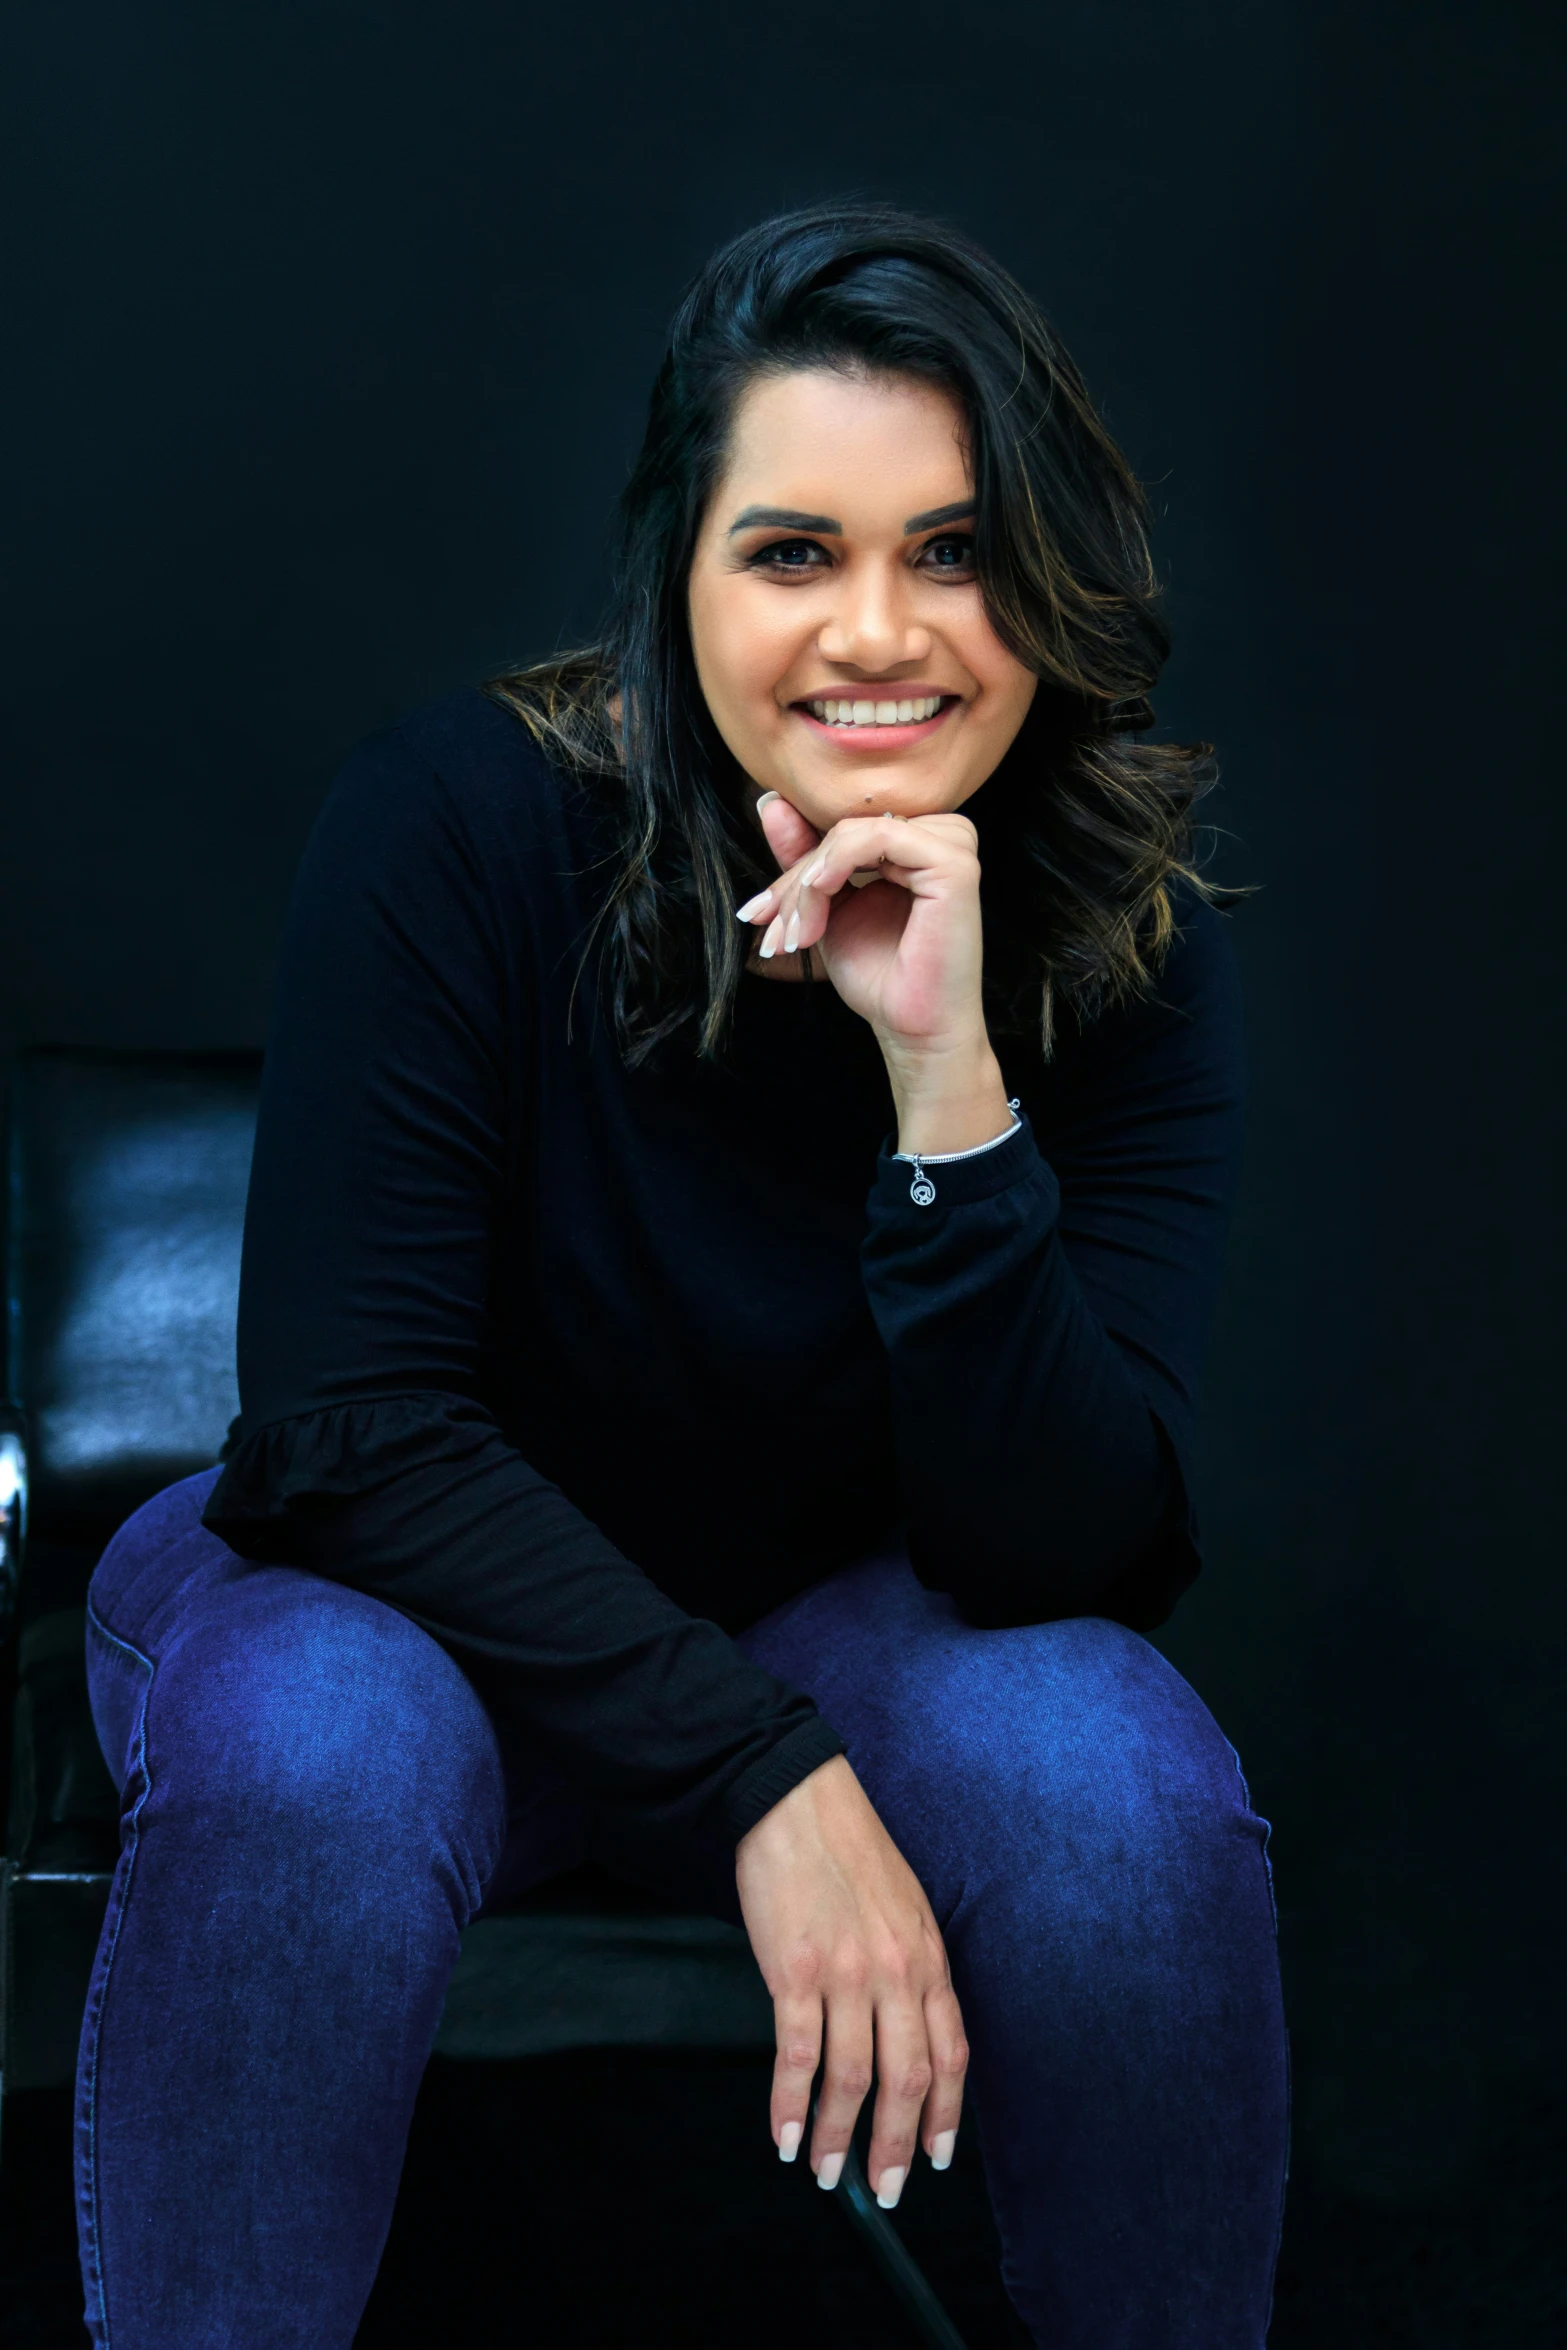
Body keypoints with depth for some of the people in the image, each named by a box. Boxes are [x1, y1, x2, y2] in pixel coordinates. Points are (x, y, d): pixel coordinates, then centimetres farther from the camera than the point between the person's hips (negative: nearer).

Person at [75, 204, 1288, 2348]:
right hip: (404, 1586, -2)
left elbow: (1068, 1560, -20)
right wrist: (761, 1778, -29)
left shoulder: (1130, 947, -15)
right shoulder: (460, 822, -21)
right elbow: (354, 1418, -21)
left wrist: (948, 1081, -33)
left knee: (1113, 1782, -28)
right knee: (314, 1765, -35)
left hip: (840, 1612, 2)